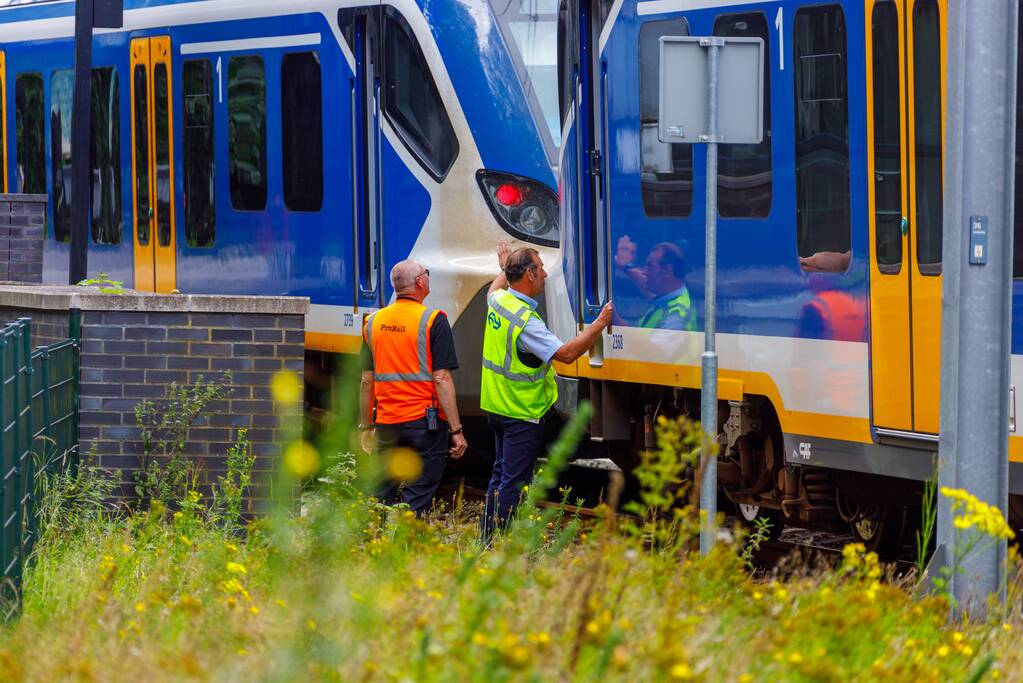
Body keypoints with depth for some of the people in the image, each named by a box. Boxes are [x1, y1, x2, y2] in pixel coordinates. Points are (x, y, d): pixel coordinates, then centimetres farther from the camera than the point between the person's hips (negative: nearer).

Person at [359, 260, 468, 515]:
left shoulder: (373, 322, 7)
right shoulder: (433, 321, -9)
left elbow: (367, 381, 10)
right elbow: (441, 379, -13)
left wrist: (366, 426, 19)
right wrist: (456, 430, -10)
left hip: (386, 424, 5)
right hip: (425, 422, -5)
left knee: (381, 500, 12)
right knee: (416, 501, -3)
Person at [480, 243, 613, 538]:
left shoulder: (498, 301, 1)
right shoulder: (526, 321, -27)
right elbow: (567, 353, -32)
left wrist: (505, 268, 47)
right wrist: (600, 323, -27)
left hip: (497, 407, 9)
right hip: (523, 414, -9)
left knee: (500, 474, 19)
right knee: (514, 482, -5)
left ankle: (488, 538, 25)